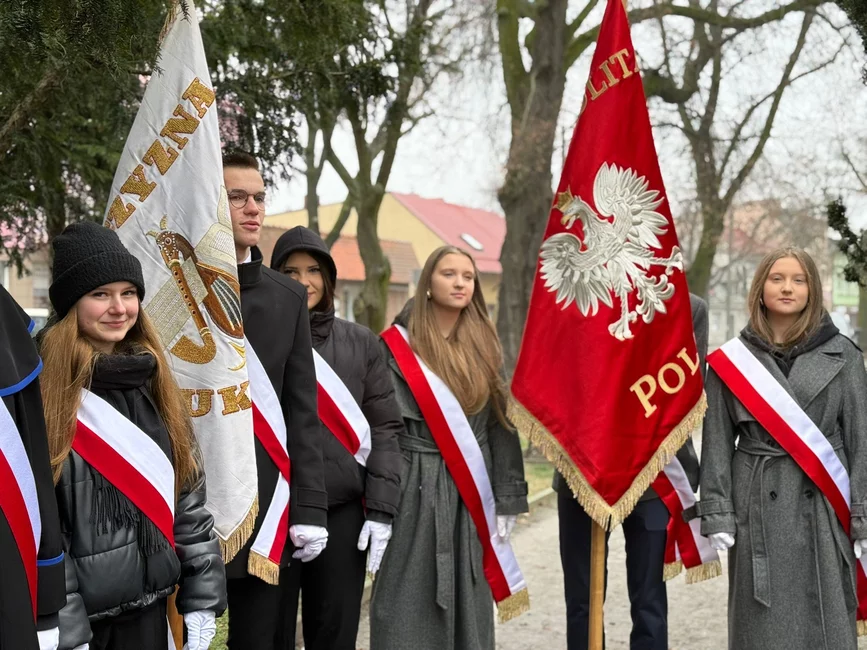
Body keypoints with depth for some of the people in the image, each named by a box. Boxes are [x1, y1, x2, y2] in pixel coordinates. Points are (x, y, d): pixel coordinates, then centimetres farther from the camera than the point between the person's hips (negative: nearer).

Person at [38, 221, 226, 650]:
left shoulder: (152, 381, 7)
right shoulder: (42, 389, -12)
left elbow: (188, 490, 8)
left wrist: (202, 597, 5)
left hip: (149, 602, 6)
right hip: (76, 610, -5)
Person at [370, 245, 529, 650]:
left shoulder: (485, 347, 9)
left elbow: (500, 425, 8)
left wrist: (506, 500, 3)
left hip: (472, 492, 4)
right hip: (414, 490, -3)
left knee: (469, 606, 10)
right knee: (410, 609, 1)